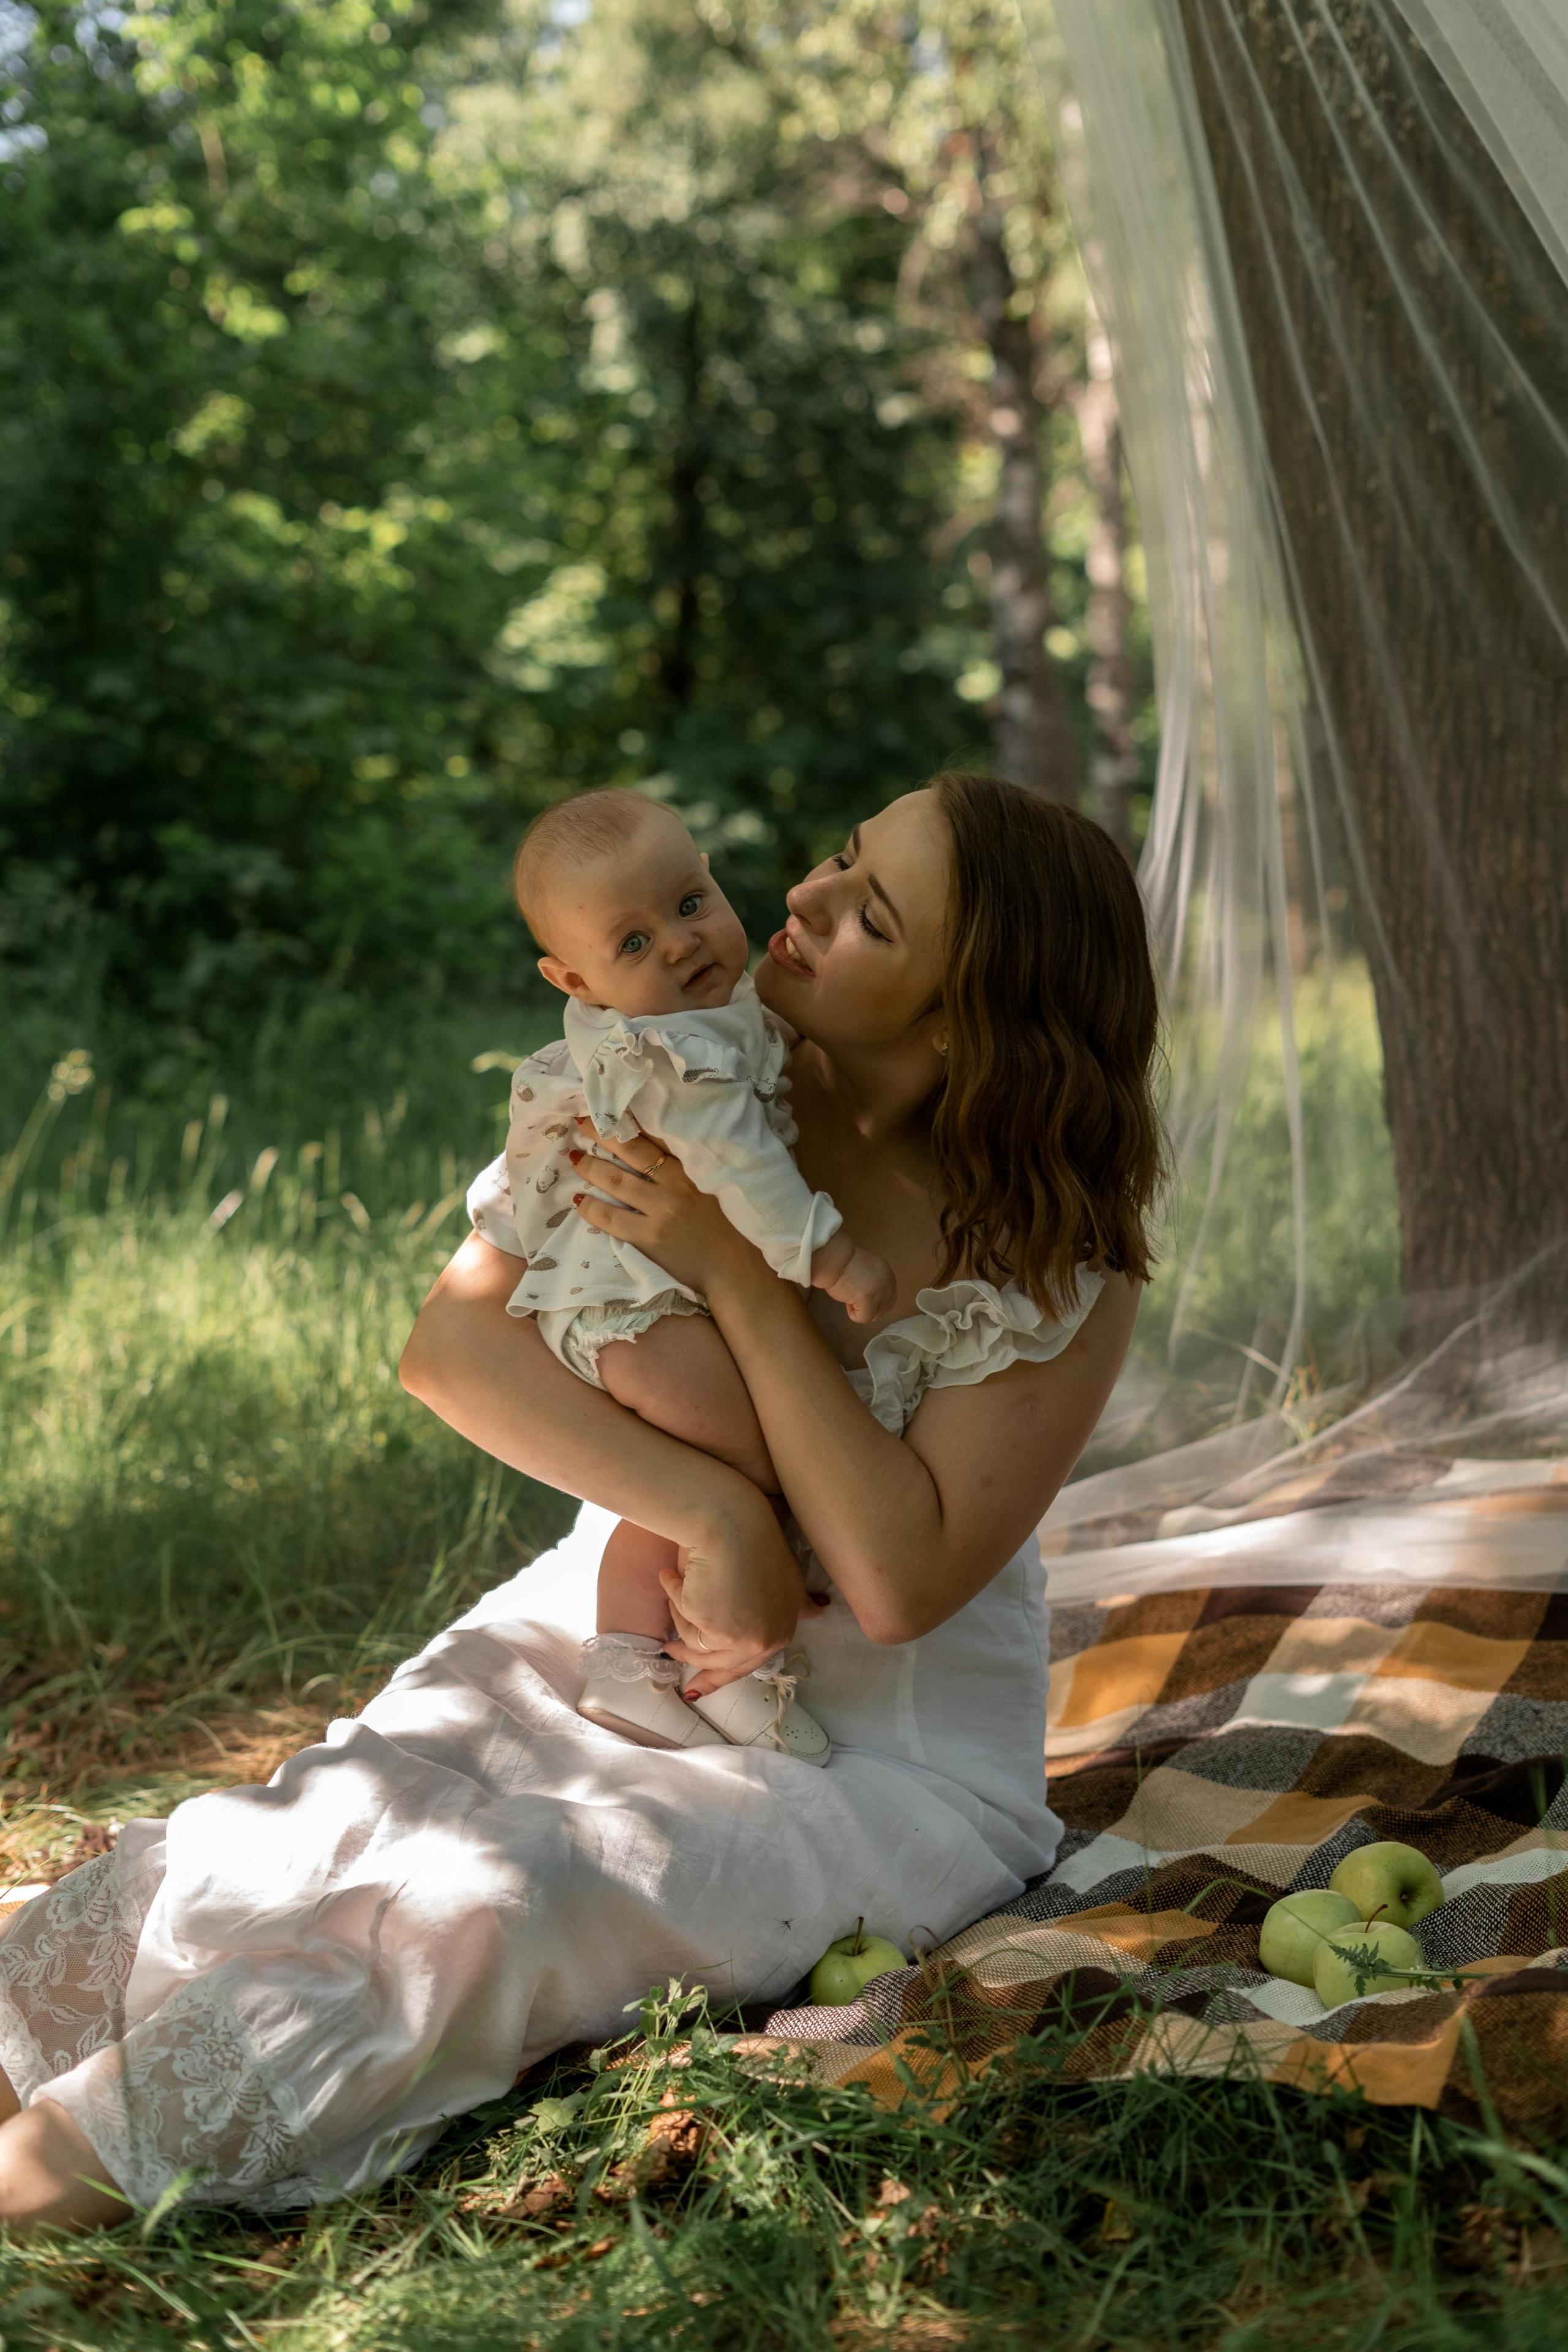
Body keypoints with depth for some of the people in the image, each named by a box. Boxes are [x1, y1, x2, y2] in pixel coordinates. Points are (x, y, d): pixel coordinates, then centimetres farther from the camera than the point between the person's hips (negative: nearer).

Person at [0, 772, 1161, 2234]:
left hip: (885, 1747, -4)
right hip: (612, 1619, 4)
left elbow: (899, 1581, -22)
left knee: (503, 1893, -28)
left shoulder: (1063, 1264, -16)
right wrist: (707, 1511, -25)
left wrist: (739, 1274, -28)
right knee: (338, 1817, -23)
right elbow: (450, 1343, -11)